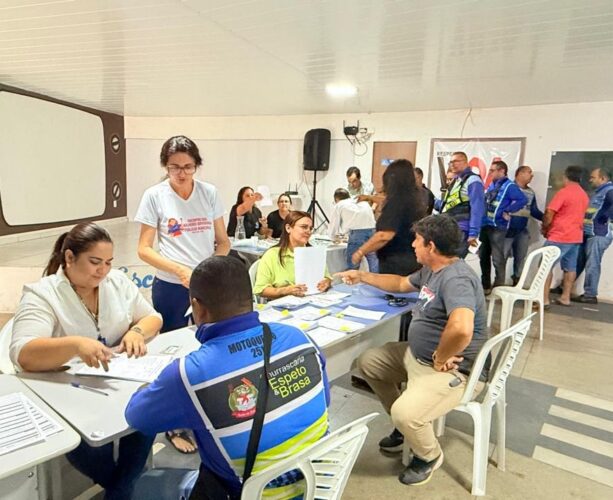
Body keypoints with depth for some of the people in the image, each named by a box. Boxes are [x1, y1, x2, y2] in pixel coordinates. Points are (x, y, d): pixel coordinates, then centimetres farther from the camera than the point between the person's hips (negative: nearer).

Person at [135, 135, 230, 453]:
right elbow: (144, 249, -5)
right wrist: (180, 270, -19)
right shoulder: (155, 196, -5)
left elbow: (223, 241, 6)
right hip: (171, 288, -2)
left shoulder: (209, 193, 1)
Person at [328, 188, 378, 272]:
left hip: (357, 233, -4)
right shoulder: (363, 202, 30)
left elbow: (332, 231, 20)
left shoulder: (339, 205, 18)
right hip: (373, 230, 4)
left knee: (352, 266, 6)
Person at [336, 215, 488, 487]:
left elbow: (461, 329, -45)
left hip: (454, 371, -10)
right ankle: (406, 427, 26)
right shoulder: (431, 270, 6)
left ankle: (429, 457, 8)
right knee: (368, 361, 12)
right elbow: (402, 284, 25)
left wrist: (440, 358, -28)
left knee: (404, 413, -29)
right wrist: (362, 276, 24)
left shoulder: (456, 278, -29)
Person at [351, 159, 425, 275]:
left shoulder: (396, 201, -17)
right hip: (411, 261, 9)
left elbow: (384, 236, -25)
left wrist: (360, 252, -14)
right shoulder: (413, 200, 11)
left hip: (396, 264, -9)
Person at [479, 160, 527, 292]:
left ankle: (499, 288, 6)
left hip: (497, 226, -8)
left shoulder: (509, 186, -9)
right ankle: (485, 285, 26)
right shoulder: (491, 185, 15)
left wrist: (507, 211, -16)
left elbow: (522, 200, -20)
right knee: (483, 256, 14)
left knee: (497, 259, -2)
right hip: (485, 225, 8)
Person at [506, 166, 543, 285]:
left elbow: (534, 211, 15)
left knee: (521, 258, 11)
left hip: (523, 231, 6)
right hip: (508, 229, -6)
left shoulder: (531, 192, 12)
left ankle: (517, 282, 22)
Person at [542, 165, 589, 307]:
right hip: (576, 237, 8)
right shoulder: (584, 195, 12)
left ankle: (544, 299, -8)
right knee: (570, 268, 13)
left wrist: (545, 229, 2)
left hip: (559, 237, -8)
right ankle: (565, 297, 19)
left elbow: (549, 213, -15)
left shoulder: (564, 192, -13)